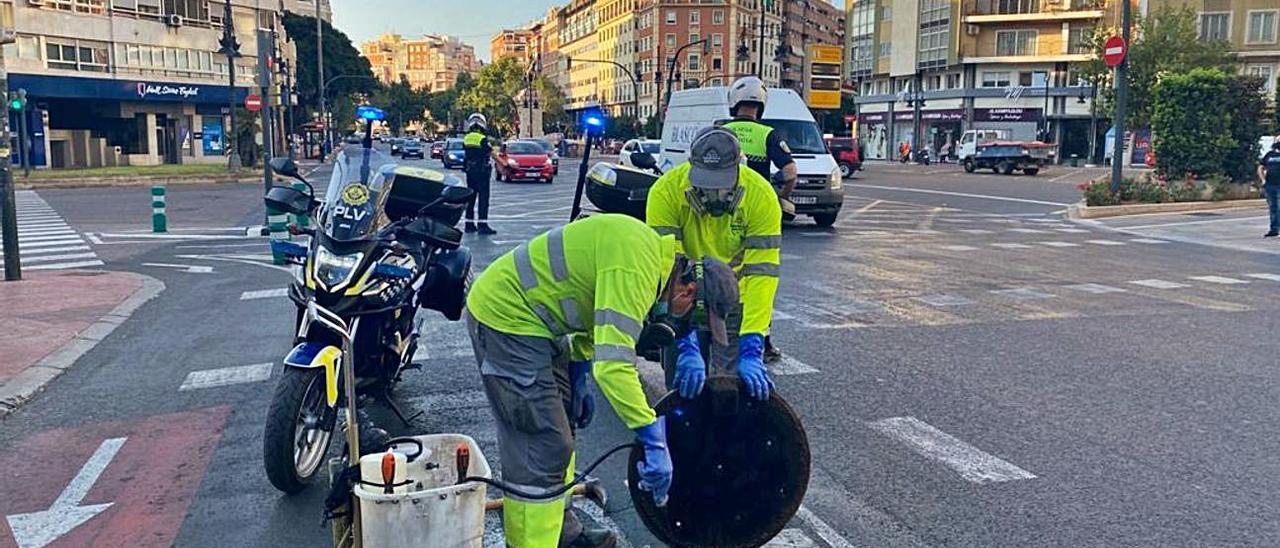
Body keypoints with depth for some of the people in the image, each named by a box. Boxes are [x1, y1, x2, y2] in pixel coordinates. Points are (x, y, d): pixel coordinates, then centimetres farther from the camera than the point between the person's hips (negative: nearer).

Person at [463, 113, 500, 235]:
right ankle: (482, 224, -10)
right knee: (483, 198, -6)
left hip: (469, 171, 7)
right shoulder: (483, 139, -14)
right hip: (482, 171, -6)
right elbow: (493, 154, -13)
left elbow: (466, 154, 13)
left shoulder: (466, 139, 6)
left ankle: (469, 224, 15)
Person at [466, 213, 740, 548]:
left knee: (560, 425, 19)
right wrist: (654, 440, -29)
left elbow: (596, 318, 18)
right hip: (505, 317, -11)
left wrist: (577, 382, 16)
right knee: (543, 448, -10)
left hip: (527, 315, 11)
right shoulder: (634, 269, -27)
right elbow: (613, 364, -34)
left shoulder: (650, 255, 5)